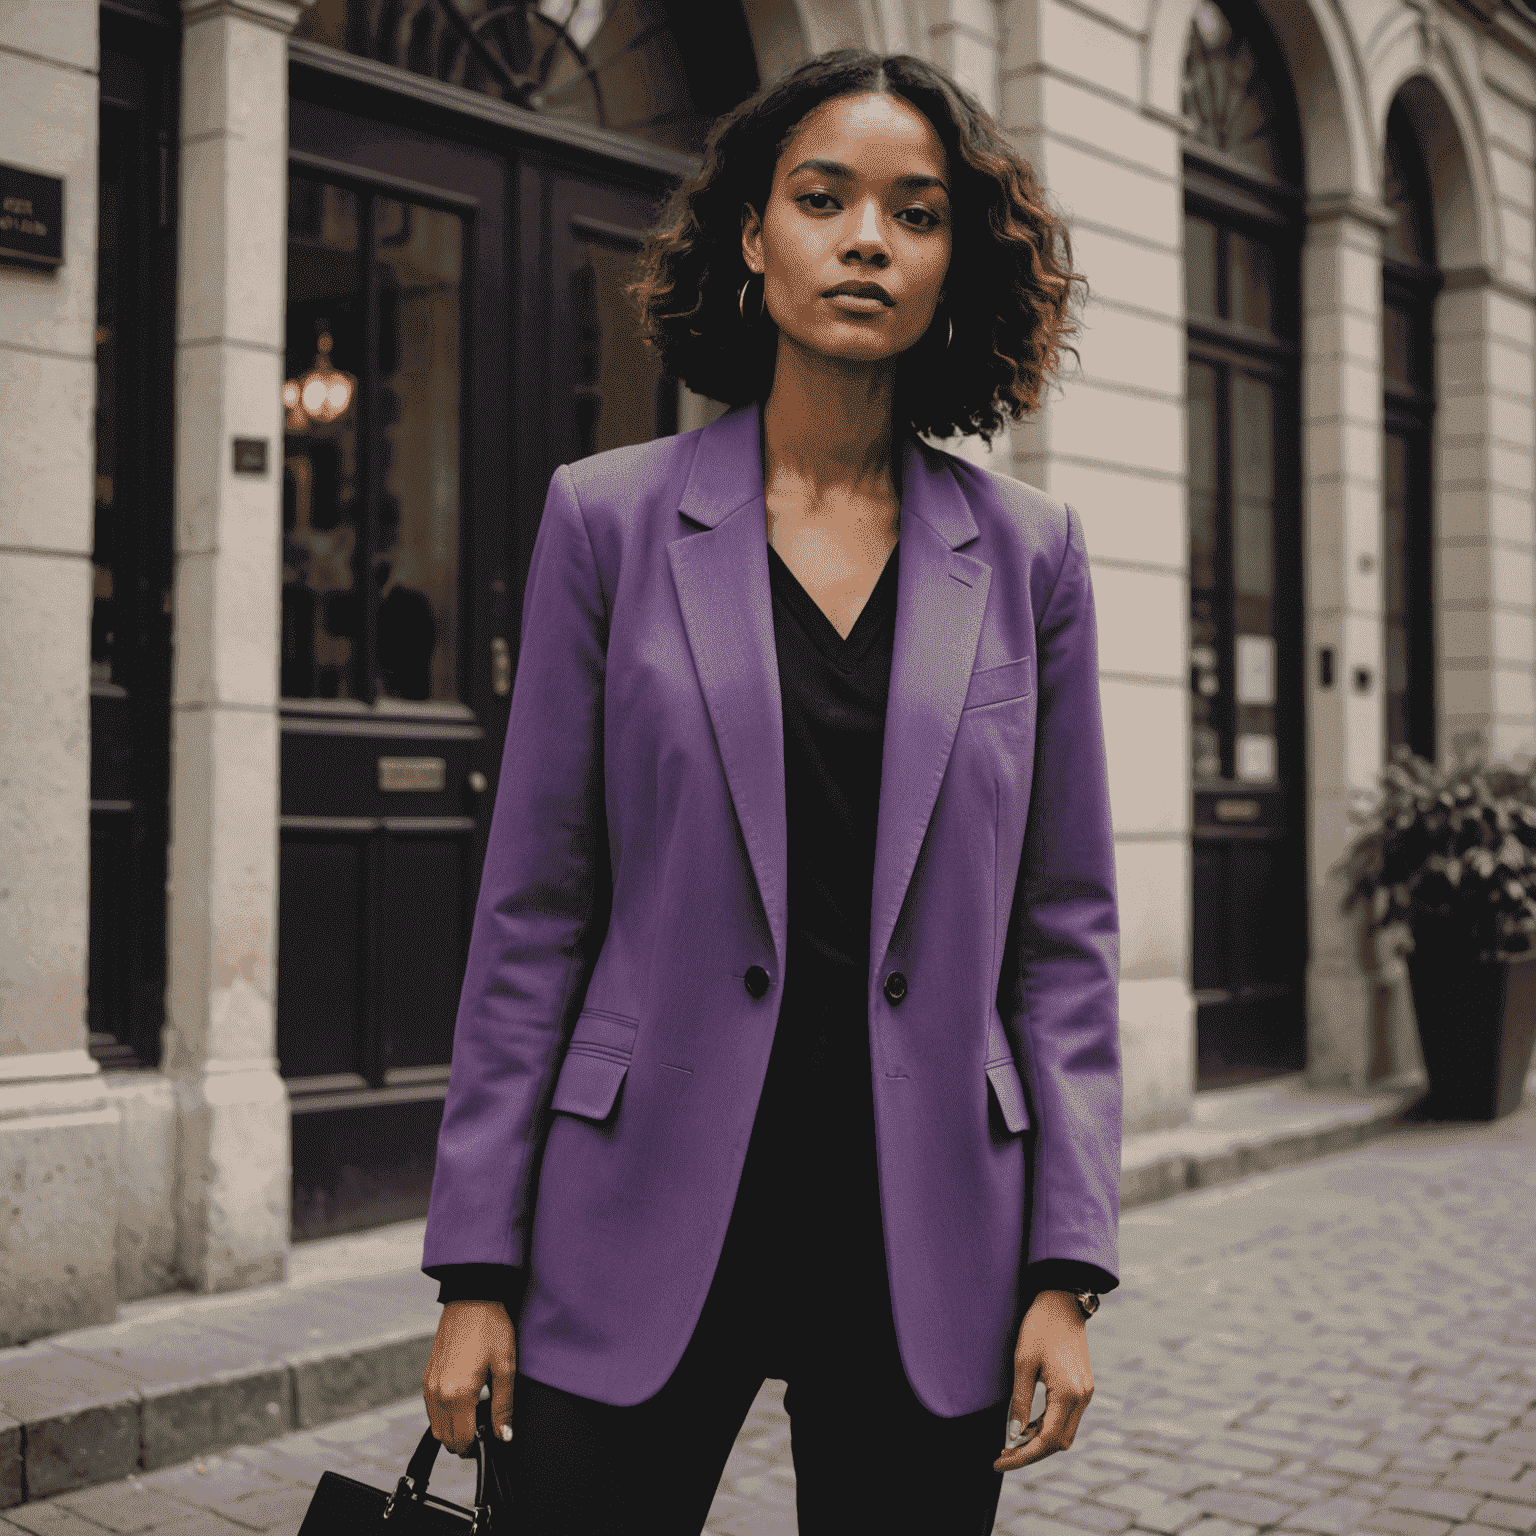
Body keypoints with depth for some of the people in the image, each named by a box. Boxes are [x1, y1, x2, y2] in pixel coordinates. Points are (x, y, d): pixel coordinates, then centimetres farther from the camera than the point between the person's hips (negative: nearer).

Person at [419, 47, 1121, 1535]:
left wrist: (1066, 1267, -1)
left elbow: (1065, 931, 5)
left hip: (928, 1242, 1)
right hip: (648, 1225, -1)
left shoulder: (1027, 551, 4)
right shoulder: (610, 516, 0)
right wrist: (478, 1269, -2)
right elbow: (533, 911, 0)